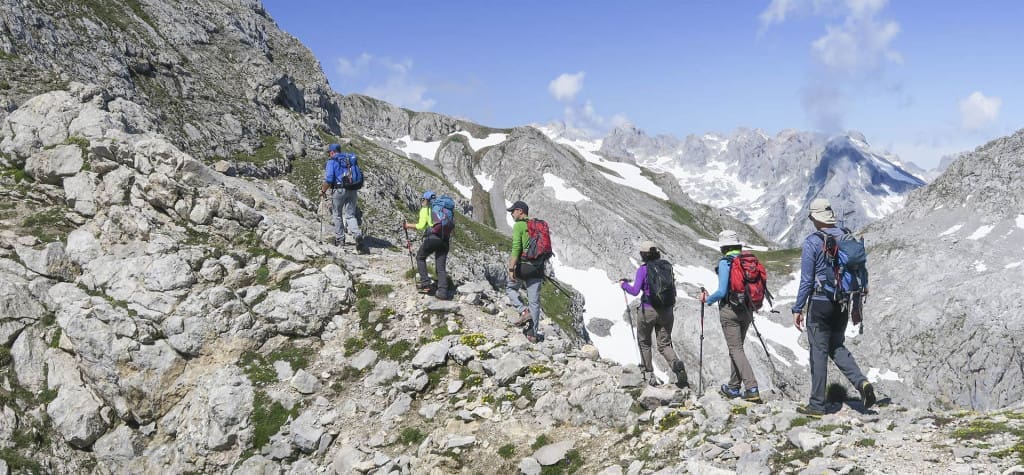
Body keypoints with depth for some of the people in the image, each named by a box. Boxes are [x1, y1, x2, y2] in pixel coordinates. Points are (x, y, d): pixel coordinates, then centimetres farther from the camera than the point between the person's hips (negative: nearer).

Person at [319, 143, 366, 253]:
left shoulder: (331, 161, -3)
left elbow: (328, 179, -12)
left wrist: (323, 191, 0)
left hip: (339, 190, -4)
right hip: (352, 190, 4)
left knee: (337, 215, 13)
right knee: (350, 215, 5)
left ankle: (339, 239, 19)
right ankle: (358, 235, -18)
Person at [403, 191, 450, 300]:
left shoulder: (425, 209, 8)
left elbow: (421, 226, -3)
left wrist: (409, 225, 12)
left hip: (432, 237, -5)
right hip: (445, 239, 5)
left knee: (420, 257, 19)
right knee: (441, 267, 9)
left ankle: (425, 283, 10)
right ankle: (443, 292, -2)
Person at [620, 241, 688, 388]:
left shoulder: (643, 269, -10)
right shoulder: (666, 267, 3)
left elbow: (635, 291, -16)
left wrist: (624, 284, 2)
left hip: (648, 311, -4)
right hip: (667, 310, 4)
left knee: (644, 343, 19)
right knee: (664, 344, 9)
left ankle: (648, 374, 21)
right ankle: (677, 365, -19)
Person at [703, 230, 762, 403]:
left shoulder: (725, 262, -13)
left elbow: (722, 291, -17)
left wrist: (708, 300, 1)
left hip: (730, 311, -6)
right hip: (747, 310, 7)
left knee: (736, 350, -4)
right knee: (737, 347, 17)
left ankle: (752, 389, -13)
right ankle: (733, 387, 25)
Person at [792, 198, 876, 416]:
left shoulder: (812, 242, -13)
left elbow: (806, 280, -13)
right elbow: (862, 271, 8)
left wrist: (797, 309, -6)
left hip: (820, 303, -5)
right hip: (843, 303, 5)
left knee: (819, 351, 3)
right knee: (837, 347, 20)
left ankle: (817, 404, 10)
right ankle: (861, 382, -2)